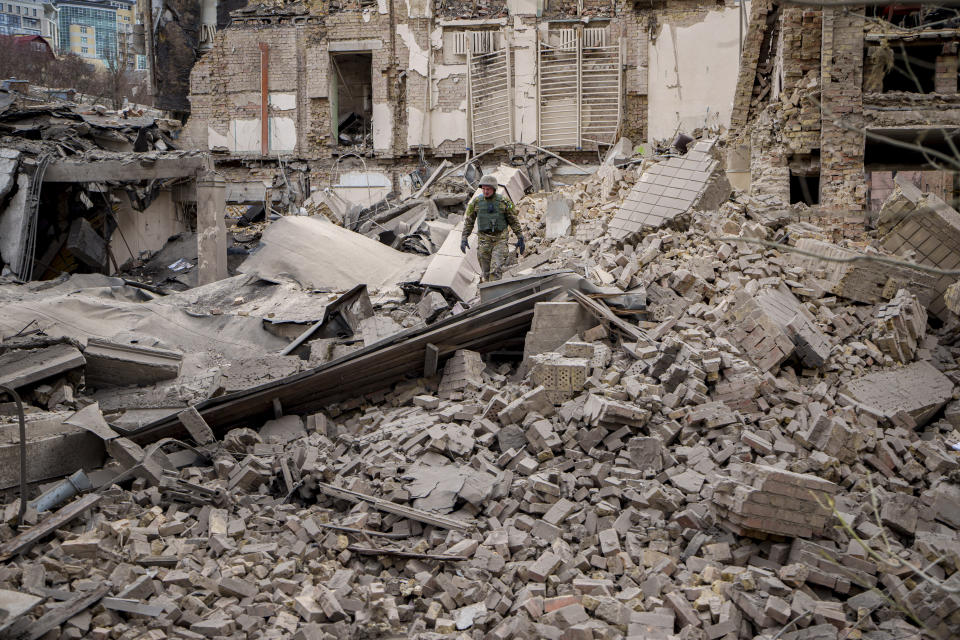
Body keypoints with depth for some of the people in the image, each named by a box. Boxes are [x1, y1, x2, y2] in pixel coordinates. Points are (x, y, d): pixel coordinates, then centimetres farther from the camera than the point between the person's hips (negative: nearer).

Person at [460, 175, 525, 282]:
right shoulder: (476, 201, 0)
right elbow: (469, 221, 8)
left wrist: (520, 238, 3)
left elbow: (513, 221, 4)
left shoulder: (503, 202, -4)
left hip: (500, 240, -2)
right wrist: (464, 238, 2)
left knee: (496, 270, -14)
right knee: (485, 272, 6)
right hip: (483, 240, 2)